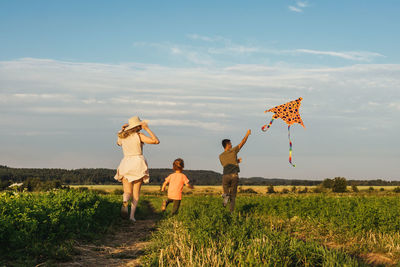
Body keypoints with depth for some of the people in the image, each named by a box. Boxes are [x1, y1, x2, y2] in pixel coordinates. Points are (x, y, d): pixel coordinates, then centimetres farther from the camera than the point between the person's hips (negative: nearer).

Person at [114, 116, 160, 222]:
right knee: (136, 192, 9)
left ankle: (125, 202, -33)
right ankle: (132, 215, -6)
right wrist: (147, 129, -3)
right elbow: (156, 141, -8)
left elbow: (118, 143, 31)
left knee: (127, 193, 3)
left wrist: (122, 130, 23)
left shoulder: (122, 137, 7)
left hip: (126, 165, 3)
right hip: (138, 164, -3)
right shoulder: (139, 136, -7)